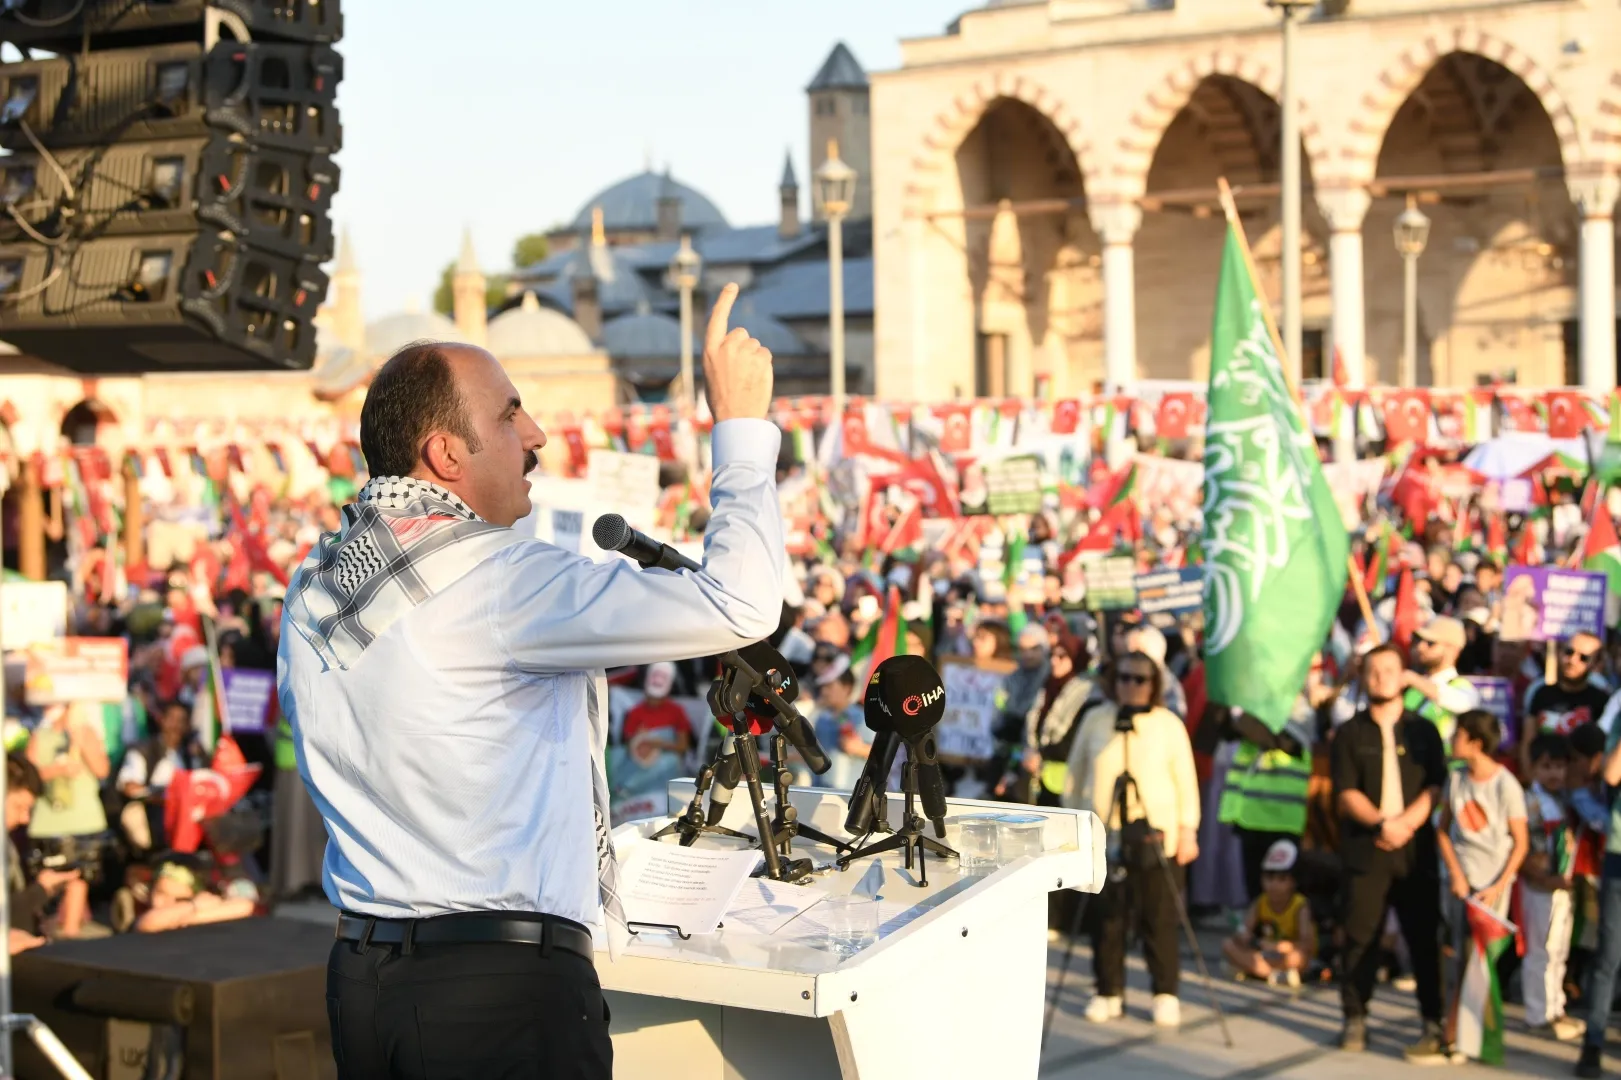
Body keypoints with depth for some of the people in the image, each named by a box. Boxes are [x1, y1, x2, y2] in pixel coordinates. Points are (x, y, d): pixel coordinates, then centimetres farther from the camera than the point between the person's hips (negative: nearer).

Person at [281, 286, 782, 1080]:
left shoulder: (312, 592, 9)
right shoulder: (495, 577, -16)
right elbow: (739, 605, -17)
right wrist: (740, 425, -6)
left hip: (361, 974, 8)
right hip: (504, 985, -8)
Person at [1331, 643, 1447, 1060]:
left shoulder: (1423, 730, 10)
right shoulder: (1349, 733, 7)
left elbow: (1436, 788, 2)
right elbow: (1346, 794, -1)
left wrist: (1406, 823, -14)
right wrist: (1381, 823, -17)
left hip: (1417, 851, 0)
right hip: (1366, 850, 0)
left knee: (1425, 938, 0)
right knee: (1360, 937, -1)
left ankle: (1434, 1024, 4)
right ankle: (1355, 1019, 8)